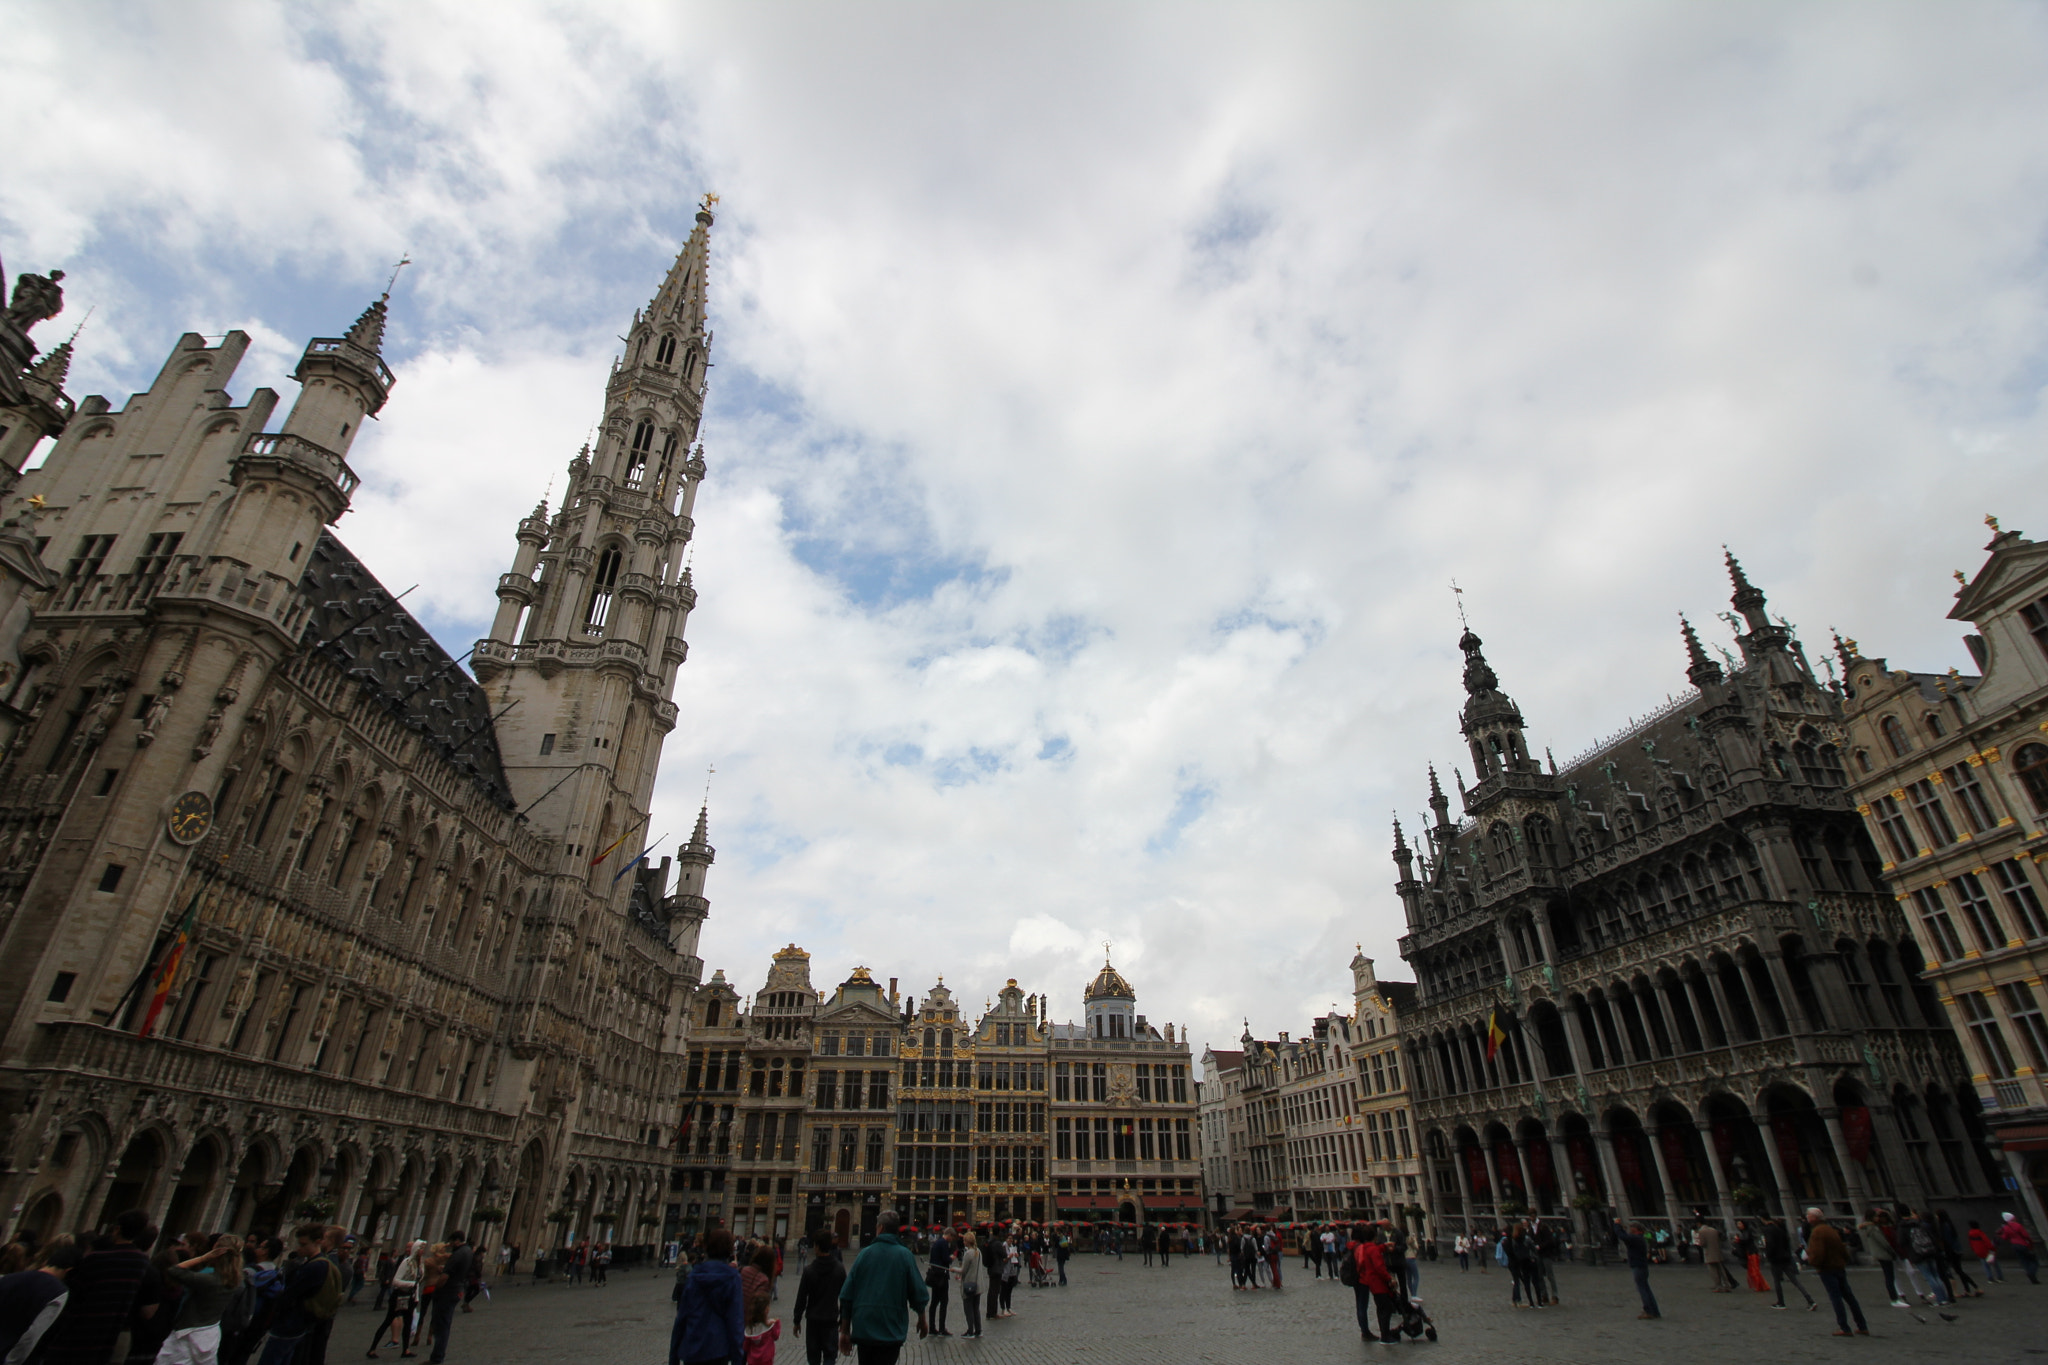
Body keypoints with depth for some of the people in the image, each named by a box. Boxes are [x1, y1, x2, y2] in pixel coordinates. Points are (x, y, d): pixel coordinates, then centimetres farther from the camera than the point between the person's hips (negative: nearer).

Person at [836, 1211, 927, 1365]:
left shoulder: (864, 1253, -2)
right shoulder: (904, 1255, -7)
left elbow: (846, 1295, 0)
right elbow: (919, 1294, -4)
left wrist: (844, 1331, 10)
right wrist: (922, 1320, 15)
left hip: (862, 1329, 3)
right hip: (891, 1331, -2)